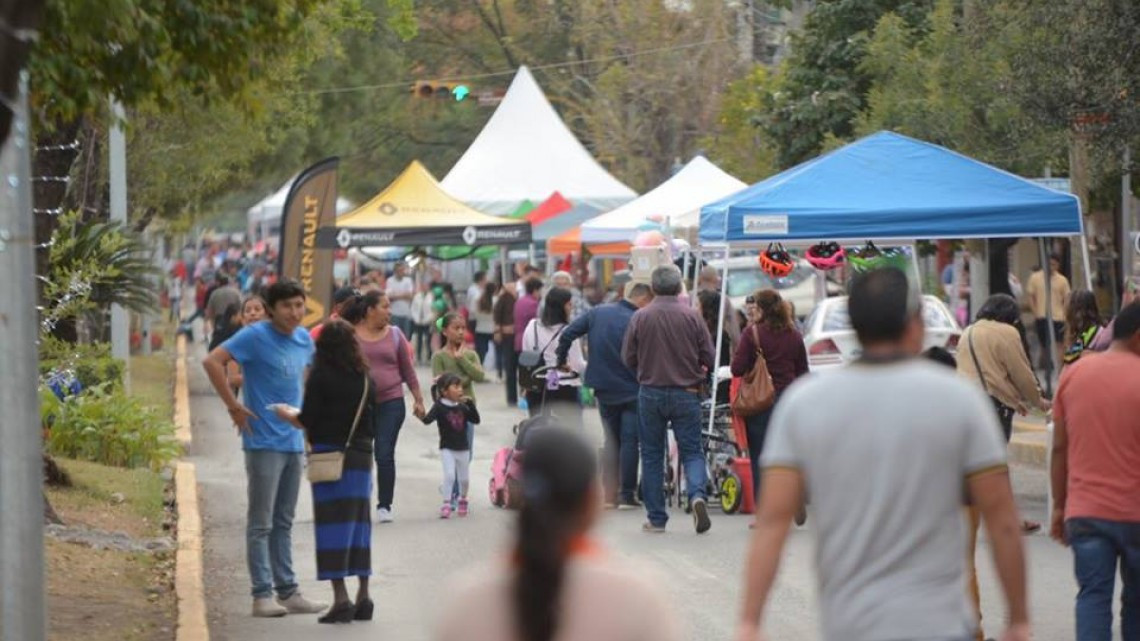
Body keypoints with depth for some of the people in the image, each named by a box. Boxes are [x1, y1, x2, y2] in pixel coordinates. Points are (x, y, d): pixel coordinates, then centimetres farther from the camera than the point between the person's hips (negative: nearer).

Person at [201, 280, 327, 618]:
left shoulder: (304, 339, 9)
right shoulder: (256, 336, -12)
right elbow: (212, 361, -19)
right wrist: (234, 406, -18)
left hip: (293, 441, 7)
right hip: (264, 442, -7)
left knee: (283, 523, 13)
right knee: (261, 524, -2)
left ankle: (288, 592, 18)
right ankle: (262, 594, 0)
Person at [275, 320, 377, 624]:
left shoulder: (321, 376, -7)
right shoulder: (366, 379, 8)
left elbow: (308, 421, -8)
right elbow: (372, 422, 12)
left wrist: (287, 414, 10)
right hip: (361, 456, 5)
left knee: (332, 524, -3)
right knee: (359, 522, 11)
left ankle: (341, 599, -8)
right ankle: (363, 596, 13)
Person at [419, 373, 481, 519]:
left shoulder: (462, 407, 2)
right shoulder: (440, 407, -12)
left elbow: (476, 420, 0)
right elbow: (428, 420, -22)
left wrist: (470, 404, -11)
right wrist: (422, 416, -45)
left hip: (463, 448, 4)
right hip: (447, 449, -4)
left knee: (464, 478, 13)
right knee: (449, 475, -18)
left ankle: (463, 499, 39)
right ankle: (446, 504, -10)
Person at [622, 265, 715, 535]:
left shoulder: (640, 317, -6)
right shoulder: (692, 316, -6)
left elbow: (628, 358, -1)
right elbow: (708, 357, -2)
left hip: (650, 393, 0)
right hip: (686, 393, 0)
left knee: (652, 455, 10)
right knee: (692, 451, 7)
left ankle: (656, 518, 10)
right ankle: (697, 495, -20)